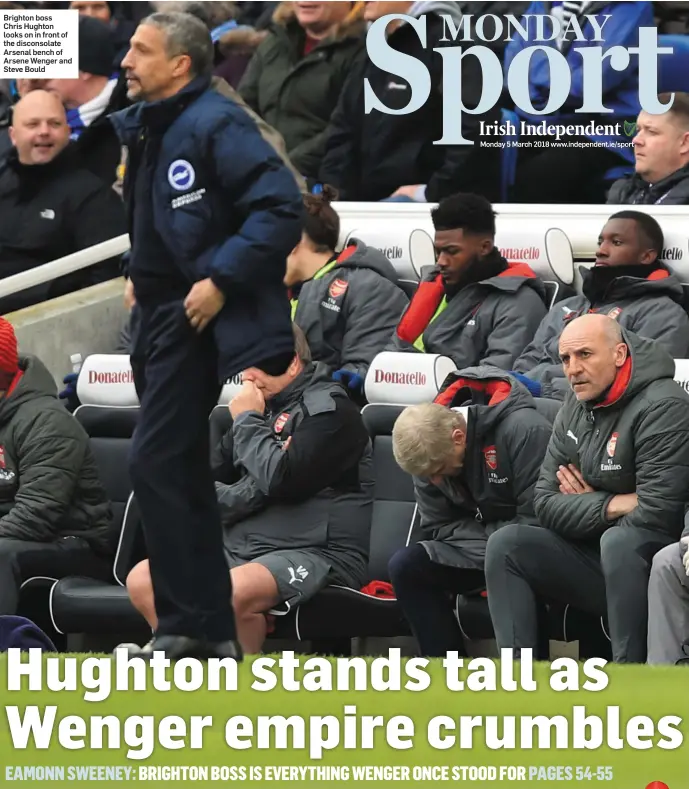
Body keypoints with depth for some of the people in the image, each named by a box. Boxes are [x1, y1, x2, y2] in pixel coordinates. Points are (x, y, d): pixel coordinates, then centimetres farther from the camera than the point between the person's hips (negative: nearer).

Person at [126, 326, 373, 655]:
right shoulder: (259, 407, 17)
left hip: (315, 552, -8)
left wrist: (247, 423, -6)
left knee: (227, 592, -36)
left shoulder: (329, 409, -5)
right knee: (142, 580, -7)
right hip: (243, 547, 8)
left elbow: (282, 479, -19)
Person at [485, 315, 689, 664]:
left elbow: (656, 517, -24)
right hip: (595, 558, 7)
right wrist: (613, 506, -12)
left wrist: (587, 507, -11)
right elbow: (545, 506, 2)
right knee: (506, 545, -8)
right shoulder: (575, 409, 6)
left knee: (618, 541, -36)